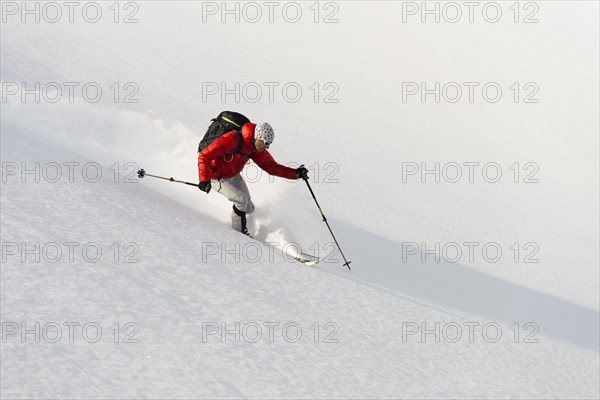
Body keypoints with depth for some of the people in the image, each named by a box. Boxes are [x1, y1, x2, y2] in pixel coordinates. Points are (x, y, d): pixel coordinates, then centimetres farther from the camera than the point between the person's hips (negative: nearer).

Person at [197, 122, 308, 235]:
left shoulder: (257, 149, -12)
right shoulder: (231, 140, -36)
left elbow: (271, 166, -7)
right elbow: (204, 156, -35)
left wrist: (295, 173, -19)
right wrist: (204, 180, -46)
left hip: (234, 176, 7)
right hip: (217, 178, -7)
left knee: (249, 208, 8)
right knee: (242, 199, -20)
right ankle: (238, 231, 0)